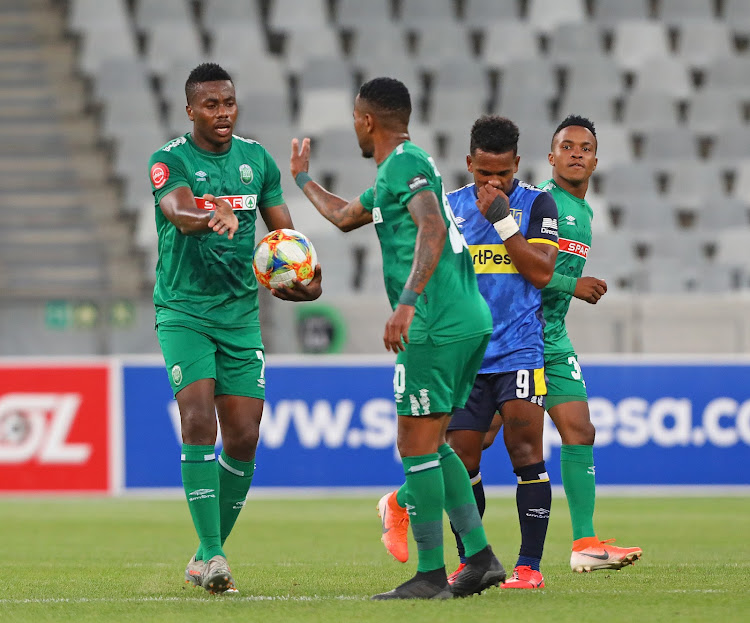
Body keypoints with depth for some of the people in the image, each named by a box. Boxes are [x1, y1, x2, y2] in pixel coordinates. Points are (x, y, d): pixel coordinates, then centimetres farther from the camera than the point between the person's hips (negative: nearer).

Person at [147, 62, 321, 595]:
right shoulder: (170, 160, -8)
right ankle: (212, 554, -19)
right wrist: (212, 216, -51)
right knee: (199, 419, -20)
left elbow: (283, 230, 13)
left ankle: (207, 558, 16)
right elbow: (178, 211, -28)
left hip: (241, 313, 5)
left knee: (244, 439, 0)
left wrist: (304, 274, -8)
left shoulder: (256, 159, 8)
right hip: (183, 311, -5)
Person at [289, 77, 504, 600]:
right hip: (470, 321, 10)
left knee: (417, 445, -6)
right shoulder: (401, 167, 24)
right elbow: (345, 217, 42)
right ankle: (480, 558, 10)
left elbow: (432, 229, -24)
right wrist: (303, 178, 56)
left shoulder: (405, 163, -7)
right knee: (432, 443, 15)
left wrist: (407, 301, -33)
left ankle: (431, 575, -5)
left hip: (437, 325, -10)